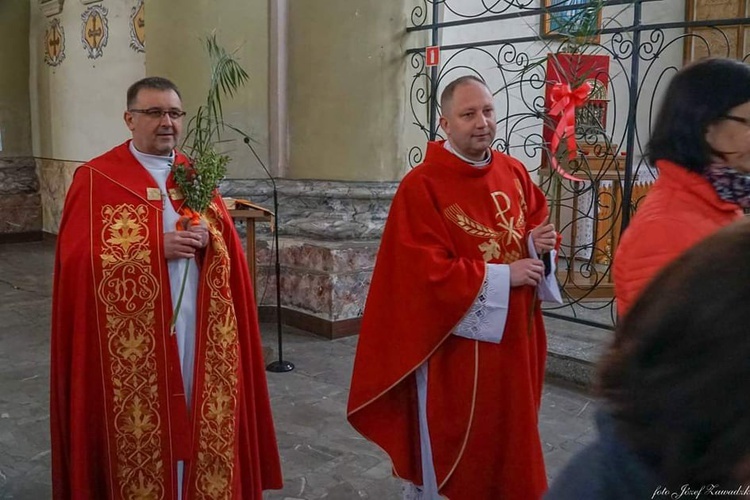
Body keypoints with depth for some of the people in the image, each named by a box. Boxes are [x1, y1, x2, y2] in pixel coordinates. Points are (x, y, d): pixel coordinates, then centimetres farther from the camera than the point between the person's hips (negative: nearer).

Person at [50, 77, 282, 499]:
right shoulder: (96, 180, -3)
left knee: (202, 422, 10)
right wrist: (156, 248, -18)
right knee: (145, 429, 3)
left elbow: (231, 247, 11)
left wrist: (208, 239, -11)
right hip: (132, 339, -4)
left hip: (200, 330, 4)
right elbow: (80, 258, -10)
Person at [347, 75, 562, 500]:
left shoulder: (515, 173, 4)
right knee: (449, 450, 9)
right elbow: (427, 273, -21)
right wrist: (501, 276, -19)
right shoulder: (421, 186, -16)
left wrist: (540, 242, -7)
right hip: (452, 342, -6)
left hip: (512, 335, 6)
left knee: (509, 435, 20)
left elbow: (538, 220, 17)